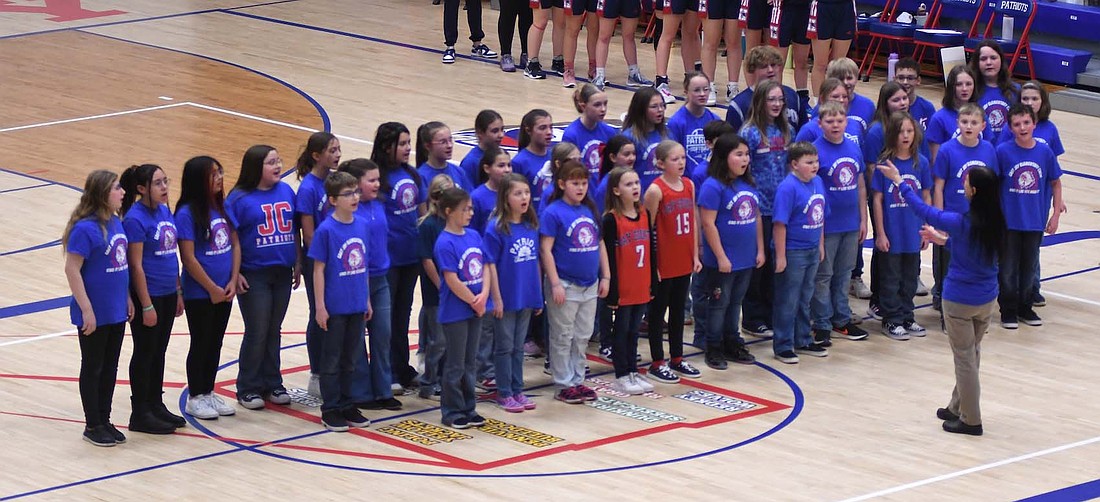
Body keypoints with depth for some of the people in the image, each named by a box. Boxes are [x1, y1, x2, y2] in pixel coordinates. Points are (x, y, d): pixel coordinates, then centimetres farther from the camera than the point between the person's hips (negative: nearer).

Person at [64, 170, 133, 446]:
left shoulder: (116, 222, 3)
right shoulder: (85, 229, -21)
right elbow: (72, 270, -20)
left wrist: (127, 298, 13)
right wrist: (86, 309, -20)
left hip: (116, 312, 7)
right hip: (95, 315, -7)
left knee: (110, 368, 16)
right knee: (93, 369, 6)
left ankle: (105, 420, 28)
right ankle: (93, 426, 17)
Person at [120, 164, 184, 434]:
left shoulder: (165, 211, 6)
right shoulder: (135, 219, -17)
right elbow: (136, 265, -17)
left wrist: (178, 292, 15)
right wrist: (146, 306, -17)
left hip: (168, 295, 7)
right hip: (148, 295, -7)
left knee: (159, 352, 16)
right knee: (144, 354, 2)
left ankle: (156, 405, 28)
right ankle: (140, 414, 11)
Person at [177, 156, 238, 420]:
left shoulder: (223, 207, 3)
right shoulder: (187, 213, -16)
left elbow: (235, 244, 6)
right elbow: (188, 258, -17)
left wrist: (233, 281, -4)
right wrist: (212, 288, -14)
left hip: (224, 292, 6)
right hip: (199, 294, -6)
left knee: (215, 343, 15)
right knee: (201, 344, 5)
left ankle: (209, 392, 27)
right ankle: (195, 398, 17)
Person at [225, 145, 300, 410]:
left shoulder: (286, 191, 4)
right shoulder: (239, 199, -11)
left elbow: (294, 230, 11)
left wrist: (298, 263, 10)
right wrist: (235, 274, -14)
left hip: (282, 274, 5)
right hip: (254, 276, -5)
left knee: (274, 331, 14)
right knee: (256, 333, 1)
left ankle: (272, 383, 24)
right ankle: (248, 388, 13)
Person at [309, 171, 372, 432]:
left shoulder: (362, 225, 3)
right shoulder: (326, 230, -13)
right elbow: (318, 269, -10)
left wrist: (367, 300, 14)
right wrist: (320, 306, -12)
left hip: (357, 306, 5)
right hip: (334, 307, -5)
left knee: (350, 359, 15)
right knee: (331, 359, 5)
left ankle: (347, 405, 25)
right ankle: (330, 409, 13)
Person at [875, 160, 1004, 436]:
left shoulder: (961, 222, -22)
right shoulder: (995, 223, -4)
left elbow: (923, 209, -9)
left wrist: (899, 181, 1)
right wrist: (944, 240, 24)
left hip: (960, 300, -6)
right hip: (987, 299, 6)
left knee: (964, 358, 5)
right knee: (971, 354, 20)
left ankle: (970, 420, 12)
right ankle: (958, 408, 35)